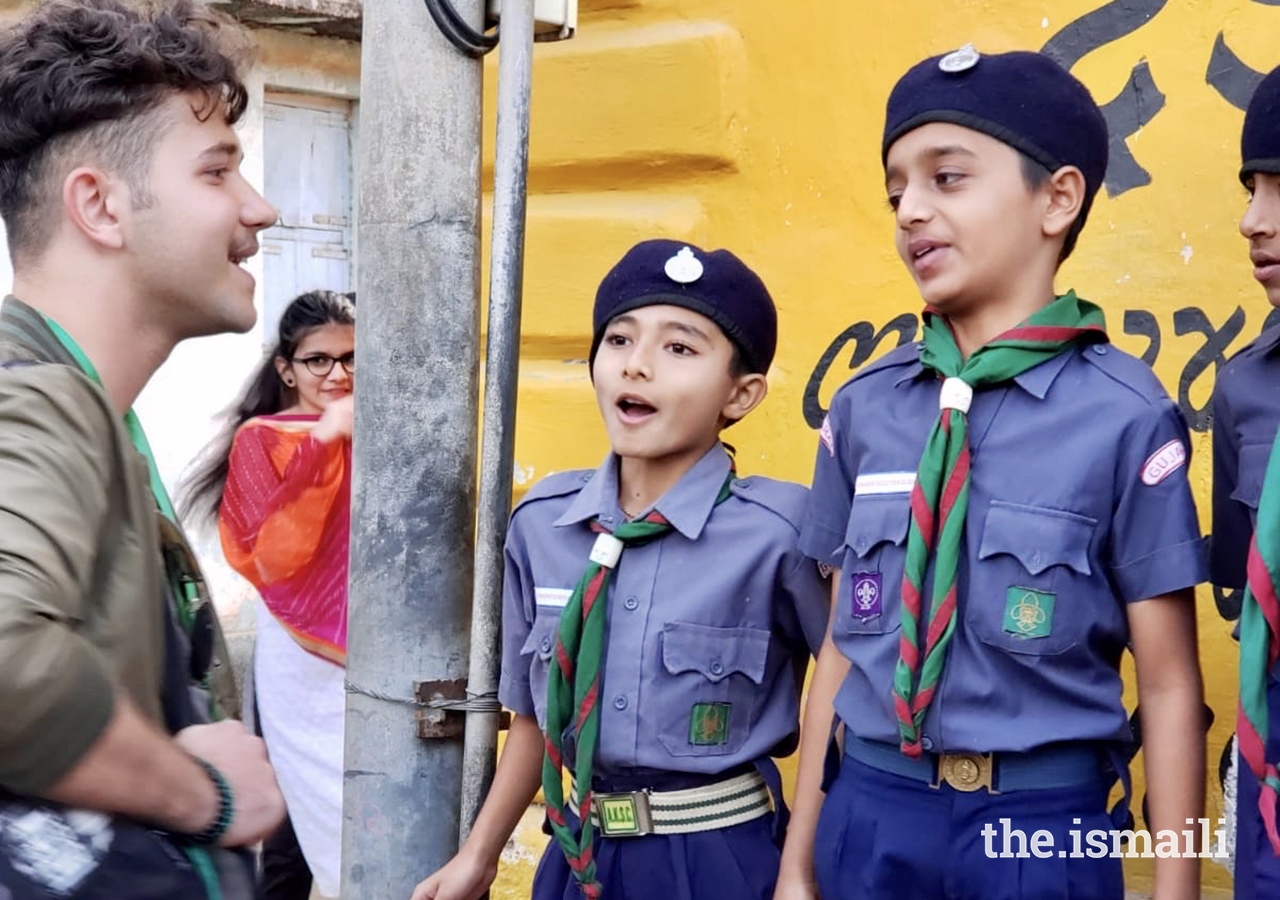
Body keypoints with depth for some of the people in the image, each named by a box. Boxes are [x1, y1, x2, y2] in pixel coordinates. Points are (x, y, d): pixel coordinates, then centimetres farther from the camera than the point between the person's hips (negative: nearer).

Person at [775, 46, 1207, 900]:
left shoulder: (1124, 415, -11)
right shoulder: (863, 409, 1)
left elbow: (1170, 685, -7)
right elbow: (844, 645, 7)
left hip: (1041, 826, -3)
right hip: (870, 813, 4)